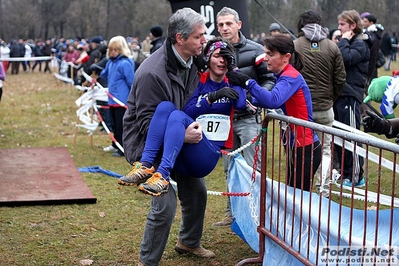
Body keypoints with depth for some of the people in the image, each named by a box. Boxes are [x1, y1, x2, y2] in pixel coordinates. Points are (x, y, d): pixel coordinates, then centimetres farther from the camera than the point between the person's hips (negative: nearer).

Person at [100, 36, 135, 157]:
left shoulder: (125, 63, -15)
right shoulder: (110, 62, 9)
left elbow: (132, 82, -13)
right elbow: (105, 75, 30)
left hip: (122, 100, -8)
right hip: (112, 99, 8)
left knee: (121, 126, -4)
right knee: (115, 124, 19)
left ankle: (123, 149, 2)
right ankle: (116, 145, 32)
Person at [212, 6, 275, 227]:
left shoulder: (254, 50, -4)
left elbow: (269, 79, -2)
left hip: (248, 118, -5)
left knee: (253, 168, -4)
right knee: (229, 169, 13)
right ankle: (232, 213, 24)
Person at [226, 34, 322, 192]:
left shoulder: (291, 77, -17)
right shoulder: (283, 75, 11)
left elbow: (273, 100, -34)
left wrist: (246, 82, -33)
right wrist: (250, 100, -2)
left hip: (305, 149, -10)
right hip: (297, 146, 10)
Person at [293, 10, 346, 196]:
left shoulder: (294, 46, -6)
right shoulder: (332, 46, 1)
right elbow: (340, 78, 3)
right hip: (325, 108, 2)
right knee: (325, 149, 12)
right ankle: (323, 188, 5)